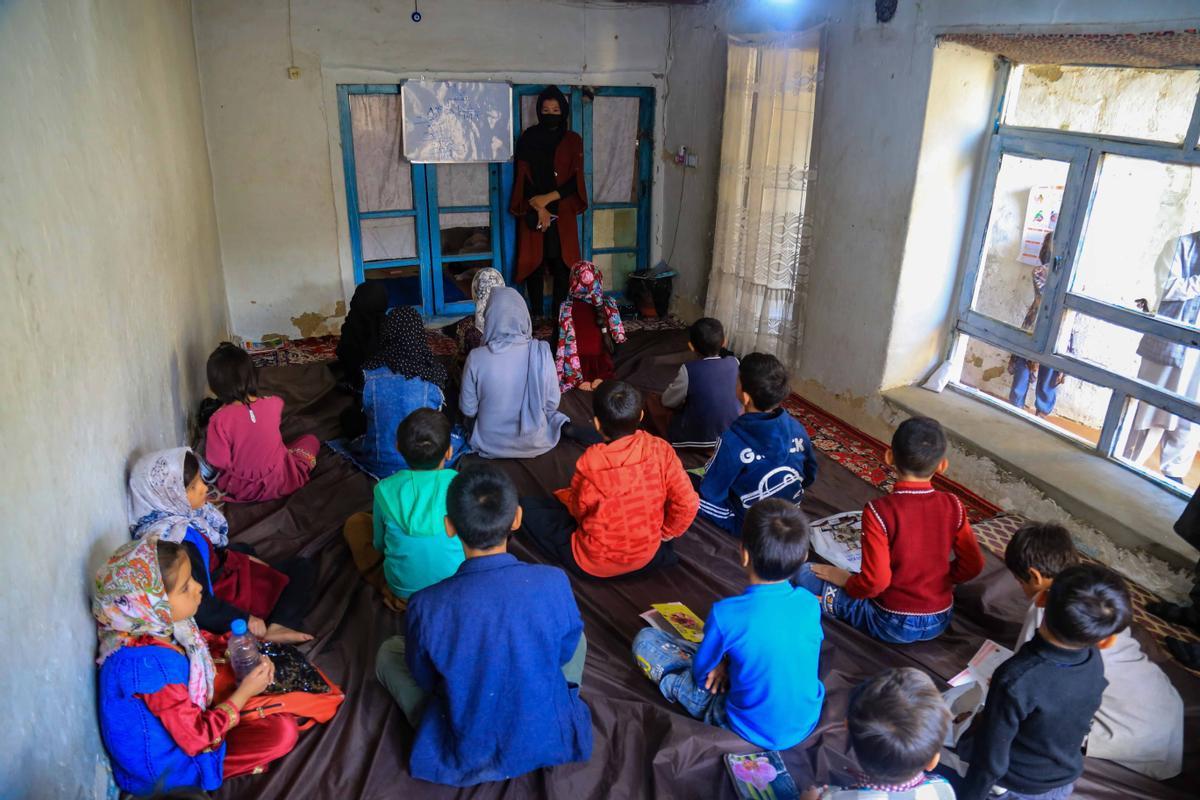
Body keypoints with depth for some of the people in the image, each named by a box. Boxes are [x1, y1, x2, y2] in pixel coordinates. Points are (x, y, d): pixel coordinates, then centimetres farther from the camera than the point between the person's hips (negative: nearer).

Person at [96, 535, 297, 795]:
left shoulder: (157, 626, -14)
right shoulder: (149, 664, -38)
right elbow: (197, 739, -28)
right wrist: (244, 692, -17)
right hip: (165, 767, -8)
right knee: (283, 733, -14)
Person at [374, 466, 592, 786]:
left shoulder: (426, 605, -25)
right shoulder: (554, 582, -23)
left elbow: (425, 680, -5)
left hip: (465, 755, -1)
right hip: (549, 740, 1)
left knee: (388, 653, 19)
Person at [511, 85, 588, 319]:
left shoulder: (573, 141, 6)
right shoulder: (528, 139, 4)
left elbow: (575, 180, -2)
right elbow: (523, 177, -2)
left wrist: (547, 198, -14)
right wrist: (539, 209, -13)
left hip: (562, 213, 0)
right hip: (532, 213, 0)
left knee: (562, 265, -3)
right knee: (534, 264, -1)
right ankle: (536, 316, 7)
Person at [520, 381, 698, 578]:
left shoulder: (590, 463, -26)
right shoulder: (660, 449, -18)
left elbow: (579, 509, -10)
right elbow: (688, 503, -15)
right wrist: (665, 533, 3)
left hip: (594, 565, -2)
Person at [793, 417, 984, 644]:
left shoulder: (879, 511, -23)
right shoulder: (953, 506, -9)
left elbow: (876, 582, -23)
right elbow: (972, 566, 0)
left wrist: (845, 580, -4)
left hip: (893, 625, -5)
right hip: (940, 621, 5)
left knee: (803, 574, 2)